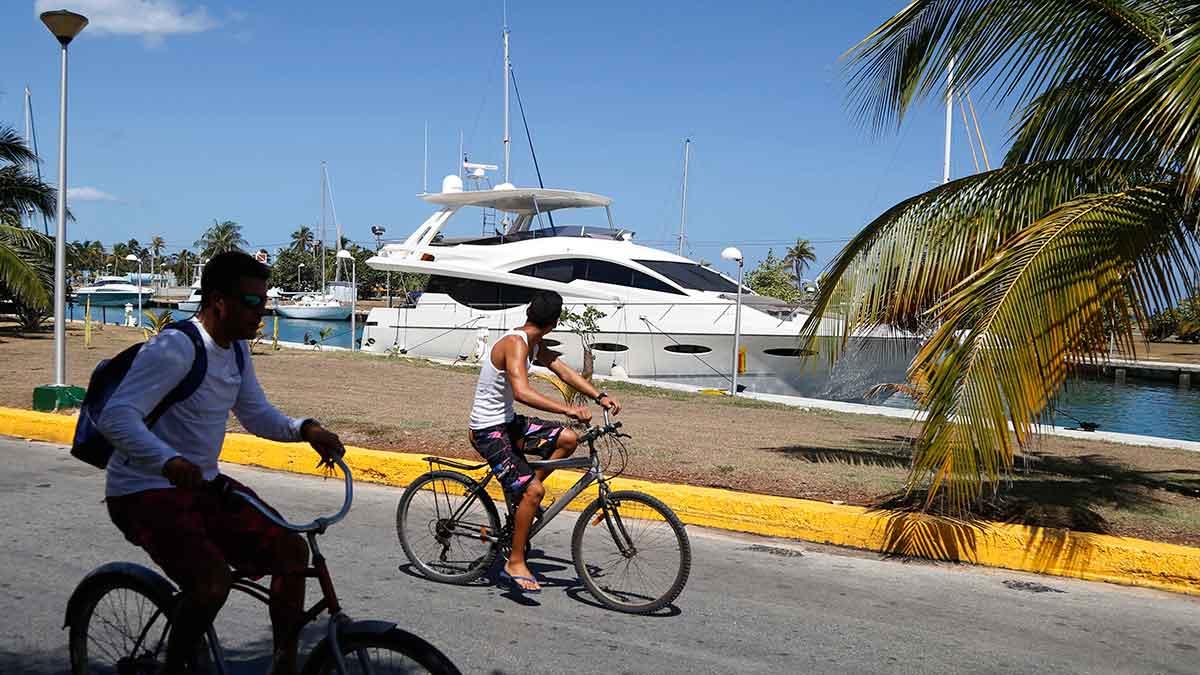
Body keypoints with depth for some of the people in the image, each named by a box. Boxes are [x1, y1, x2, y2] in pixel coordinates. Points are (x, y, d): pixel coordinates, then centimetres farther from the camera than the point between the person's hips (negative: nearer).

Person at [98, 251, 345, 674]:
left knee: (291, 549, -1)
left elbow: (257, 415, 14)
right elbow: (116, 417, -30)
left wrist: (305, 429, -6)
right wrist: (169, 462, -47)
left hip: (203, 484, 9)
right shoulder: (176, 348, -22)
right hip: (145, 492, -8)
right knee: (213, 581, -28)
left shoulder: (236, 349, 6)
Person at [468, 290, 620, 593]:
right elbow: (522, 392, -37)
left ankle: (523, 493, 14)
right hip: (488, 431, -9)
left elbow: (565, 371, 8)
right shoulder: (515, 344, -23)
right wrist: (568, 409, -43)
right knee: (533, 491, -17)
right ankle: (515, 564, -6)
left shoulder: (534, 346, 8)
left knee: (567, 439, 4)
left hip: (508, 422, 9)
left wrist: (600, 396, -4)